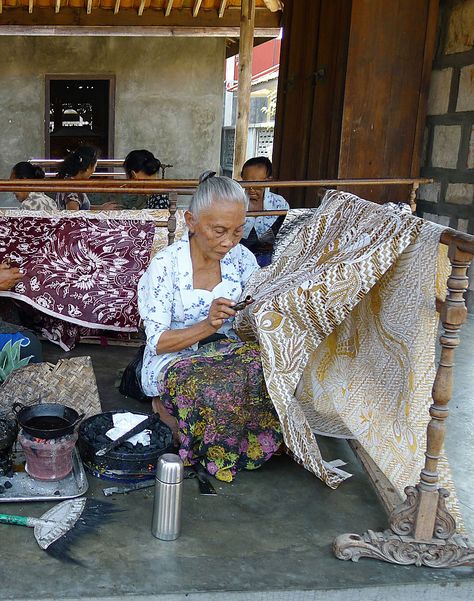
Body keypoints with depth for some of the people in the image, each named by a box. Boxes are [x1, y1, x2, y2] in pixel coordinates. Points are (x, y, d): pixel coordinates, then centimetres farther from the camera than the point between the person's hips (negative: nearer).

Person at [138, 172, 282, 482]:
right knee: (222, 391, -36)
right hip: (174, 360, -4)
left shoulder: (242, 258, -2)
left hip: (226, 350, 5)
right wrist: (207, 326, -30)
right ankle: (166, 409, -6)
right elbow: (158, 341, -15)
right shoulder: (165, 265, -15)